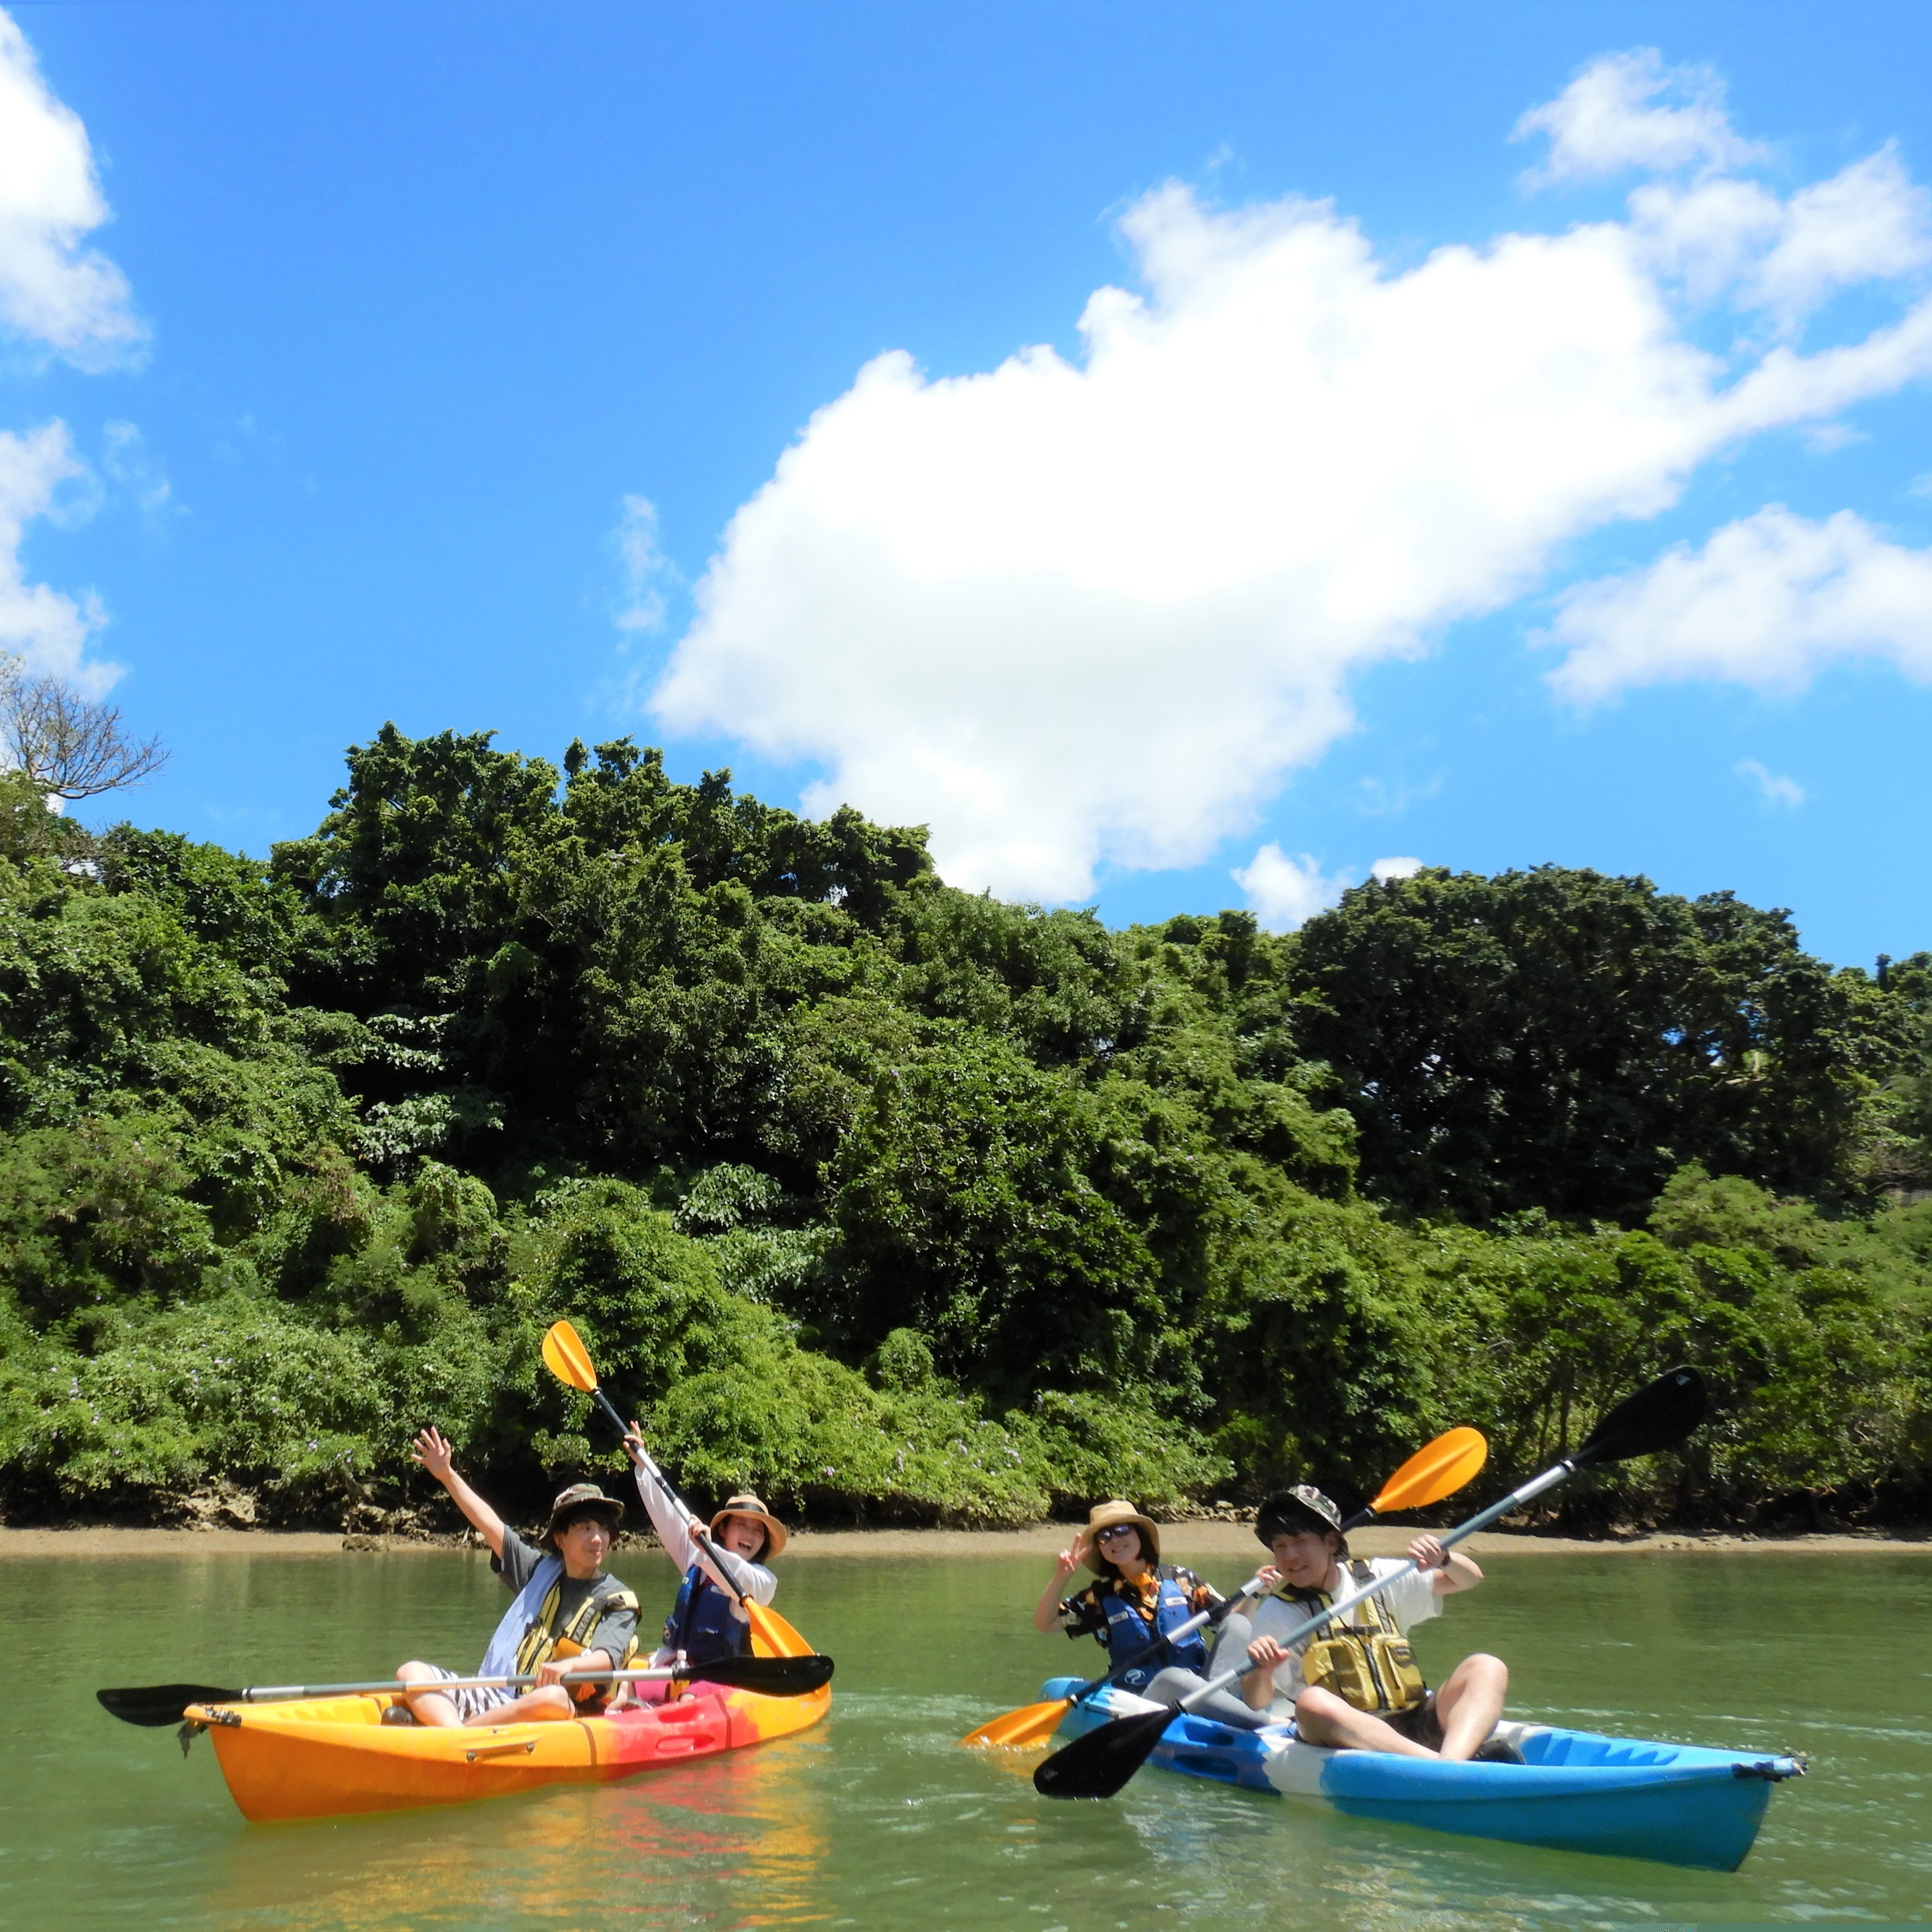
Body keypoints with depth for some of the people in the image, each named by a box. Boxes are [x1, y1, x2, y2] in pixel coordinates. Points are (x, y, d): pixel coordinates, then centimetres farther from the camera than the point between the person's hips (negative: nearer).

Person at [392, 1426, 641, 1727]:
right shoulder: (542, 1571, 17)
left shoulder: (618, 1601, 3)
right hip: (500, 1700, 5)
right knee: (412, 1672, -11)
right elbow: (492, 1526, 16)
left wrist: (569, 1665, -36)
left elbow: (608, 1658, -15)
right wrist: (447, 1475, 11)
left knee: (553, 1698, -39)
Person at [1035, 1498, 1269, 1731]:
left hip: (1204, 1691, 2)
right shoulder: (1100, 1598, 8)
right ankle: (1269, 1725, -40)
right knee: (1171, 1677, -36)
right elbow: (1044, 1624, 6)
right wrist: (1060, 1579, -7)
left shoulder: (1180, 1579, 9)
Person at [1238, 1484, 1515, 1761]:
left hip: (1414, 1726, 4)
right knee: (1312, 1703, -35)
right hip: (1347, 1733, -4)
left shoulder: (1376, 1578, 12)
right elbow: (1256, 1703, -2)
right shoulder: (1276, 1614, 4)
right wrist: (1261, 1672, -24)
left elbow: (1469, 1578, 15)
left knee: (1488, 1668, -15)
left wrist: (1444, 1559, -6)